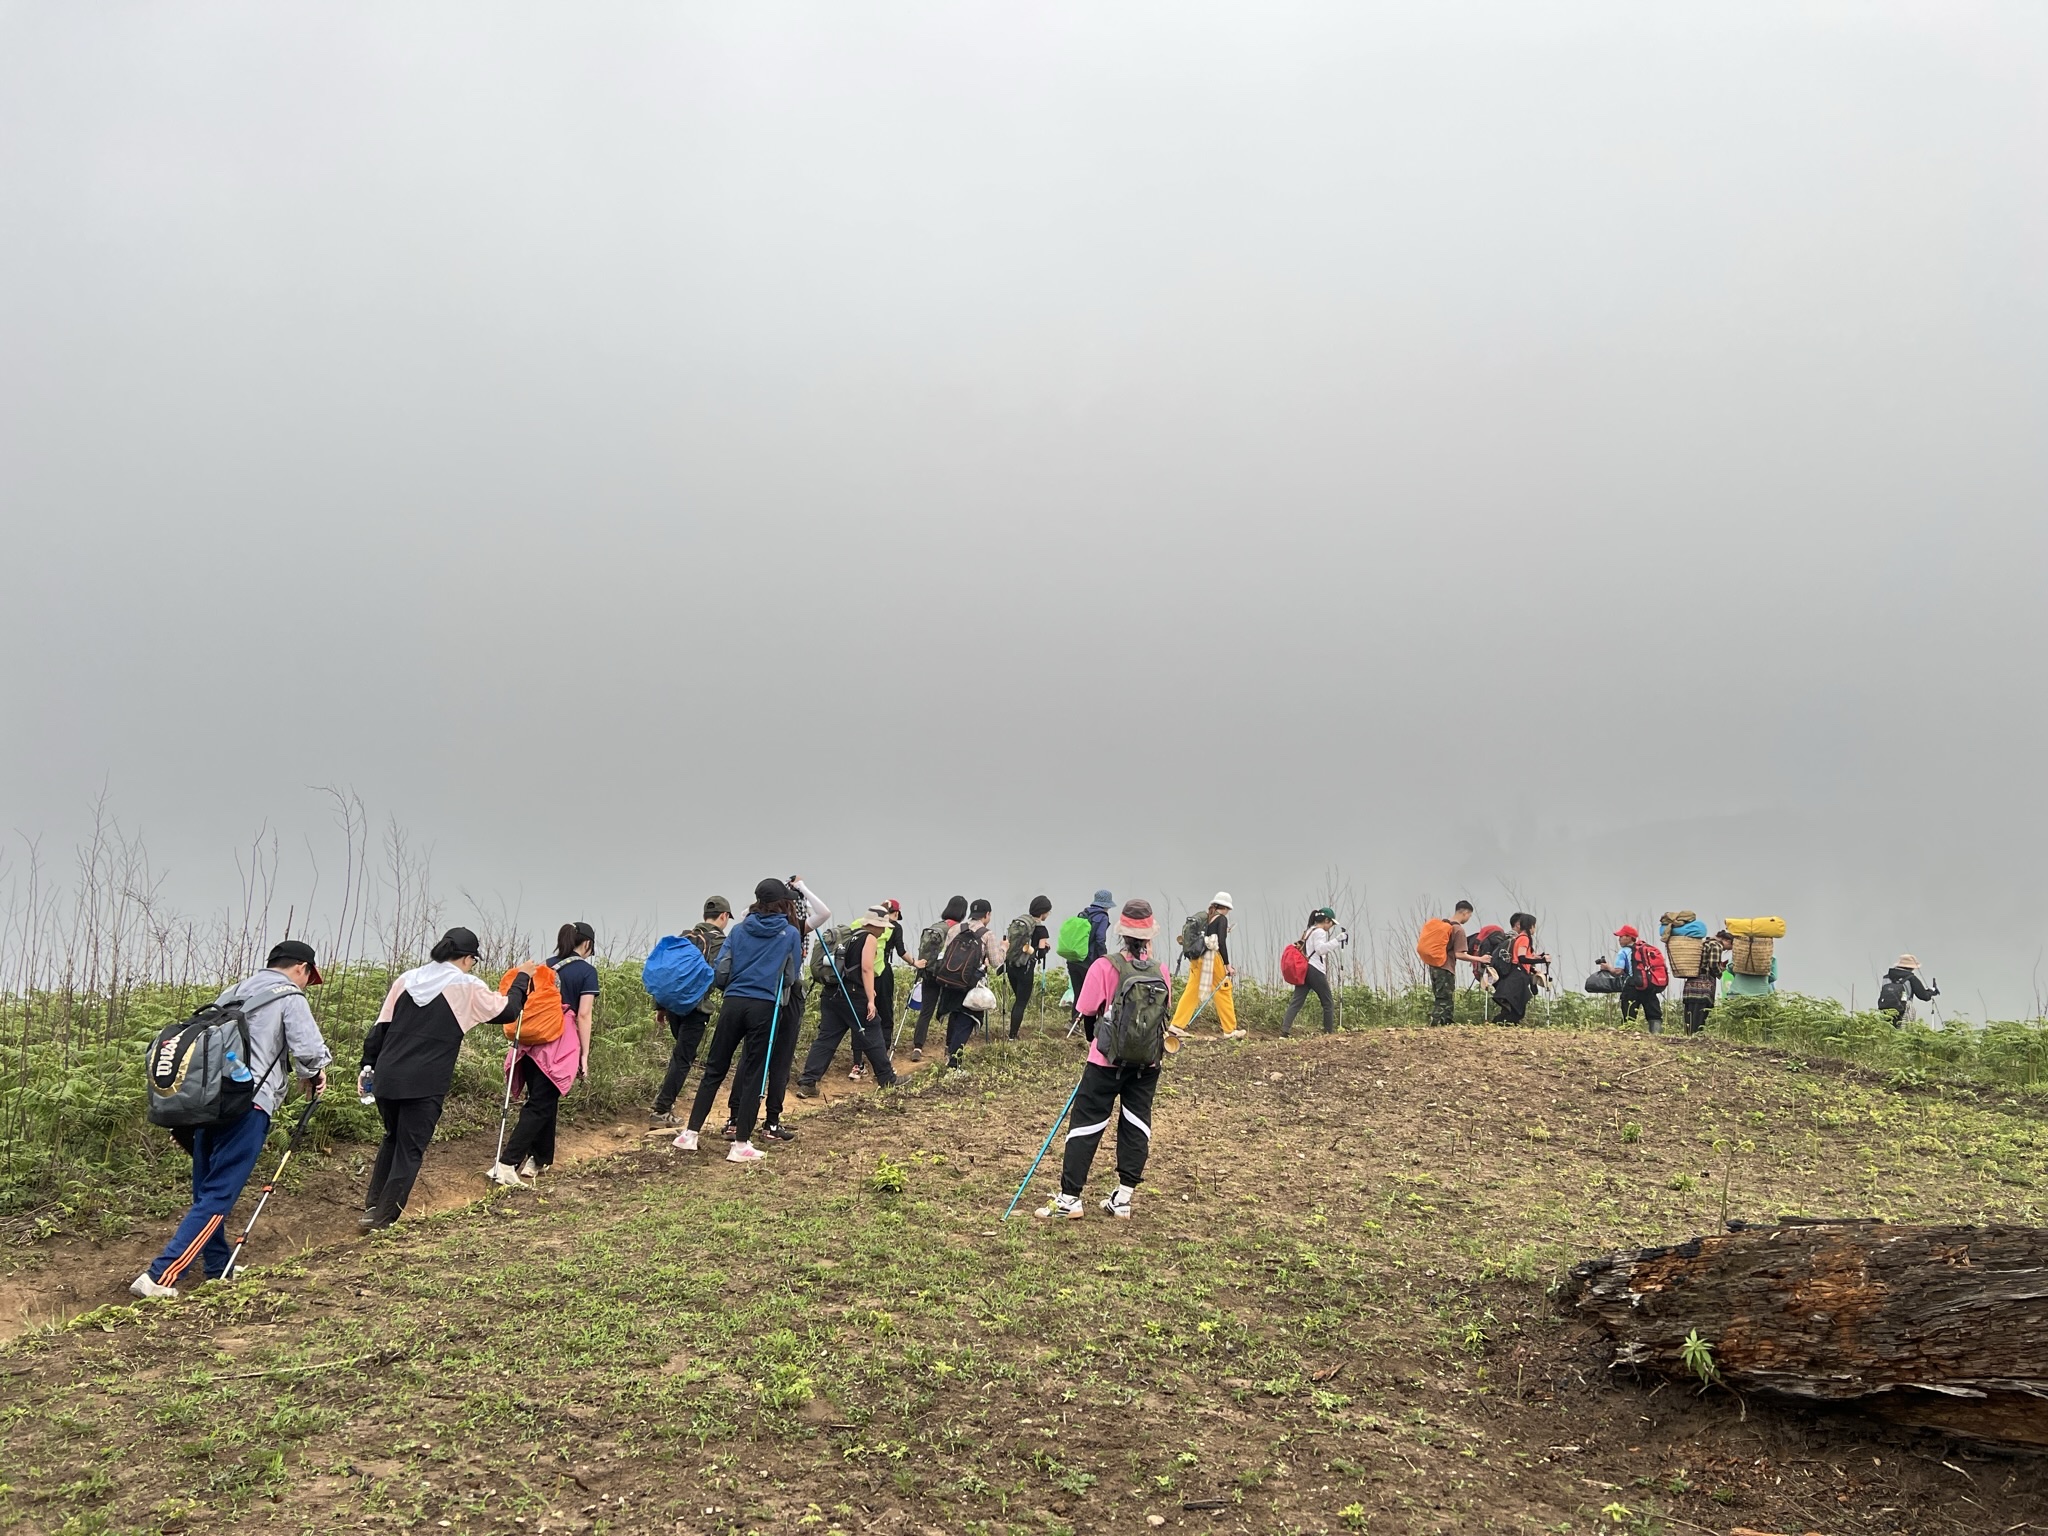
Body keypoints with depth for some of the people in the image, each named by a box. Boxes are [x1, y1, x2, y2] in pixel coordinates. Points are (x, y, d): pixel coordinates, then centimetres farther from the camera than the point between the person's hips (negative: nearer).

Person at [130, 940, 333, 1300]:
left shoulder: (233, 992, 21)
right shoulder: (289, 997, -1)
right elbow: (308, 1049, -12)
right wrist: (313, 1075, 8)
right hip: (247, 1106, -8)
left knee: (206, 1190, 17)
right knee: (218, 1196, -6)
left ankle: (217, 1269, 30)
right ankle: (160, 1277, -12)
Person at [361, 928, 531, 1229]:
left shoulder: (406, 979, 11)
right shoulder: (468, 987, -3)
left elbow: (379, 1027, 11)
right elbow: (507, 1010, 6)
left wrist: (369, 1064, 18)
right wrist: (522, 979, 21)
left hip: (387, 1077, 5)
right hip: (425, 1085, -5)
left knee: (392, 1139, 25)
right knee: (410, 1150, 5)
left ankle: (372, 1206, 23)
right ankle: (382, 1219, 6)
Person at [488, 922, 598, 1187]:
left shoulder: (546, 966, 16)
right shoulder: (587, 971, -1)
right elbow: (583, 1015, -7)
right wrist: (584, 1056, -5)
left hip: (532, 1041, 6)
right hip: (558, 1045, -6)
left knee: (541, 1099, 18)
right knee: (540, 1105, -4)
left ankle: (539, 1160, 23)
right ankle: (506, 1164, -14)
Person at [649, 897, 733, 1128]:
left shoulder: (686, 936, 14)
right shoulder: (721, 942, -3)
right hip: (695, 1007, -6)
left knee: (682, 1052, 25)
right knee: (683, 1059, -2)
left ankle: (664, 1095, 19)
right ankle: (661, 1112, -4)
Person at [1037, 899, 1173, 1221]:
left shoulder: (1105, 967, -14)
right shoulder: (1160, 970, -4)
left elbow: (1086, 1011, -6)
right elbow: (1164, 1012, 8)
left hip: (1107, 1060, -3)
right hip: (1147, 1061, 3)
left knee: (1086, 1123, 3)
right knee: (1136, 1125, 11)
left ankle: (1070, 1197, 3)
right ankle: (1124, 1198, 12)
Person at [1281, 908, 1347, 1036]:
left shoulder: (1307, 931, 24)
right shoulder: (1320, 932, -5)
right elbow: (1321, 949, -20)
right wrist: (1337, 940, -23)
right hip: (1315, 970, -8)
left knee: (1296, 1001, -4)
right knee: (1328, 1002, 5)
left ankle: (1285, 1028, -17)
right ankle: (1329, 1032, 6)